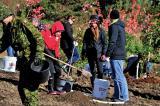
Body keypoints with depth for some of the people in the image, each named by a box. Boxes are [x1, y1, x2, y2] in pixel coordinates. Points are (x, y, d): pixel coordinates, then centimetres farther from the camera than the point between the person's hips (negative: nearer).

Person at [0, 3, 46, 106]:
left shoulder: (22, 23, -18)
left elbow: (38, 38, -22)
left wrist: (38, 55, -30)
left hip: (33, 62, -9)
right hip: (24, 62, 9)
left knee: (29, 89, -11)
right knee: (21, 88, 14)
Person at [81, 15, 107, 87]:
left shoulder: (101, 31, -1)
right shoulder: (88, 31, 6)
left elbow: (104, 43, 0)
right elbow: (85, 42, 9)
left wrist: (104, 54, -7)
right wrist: (83, 53, 4)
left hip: (98, 53, -2)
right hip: (90, 53, 2)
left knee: (100, 71, -3)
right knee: (93, 71, 8)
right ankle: (93, 86, 15)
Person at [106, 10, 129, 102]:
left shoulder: (114, 26, -13)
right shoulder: (121, 26, 16)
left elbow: (112, 42, -19)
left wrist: (107, 55, -16)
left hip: (116, 55, -10)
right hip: (121, 54, 10)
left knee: (118, 76, -8)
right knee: (119, 76, 14)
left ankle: (123, 96, -7)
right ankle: (117, 95, 19)